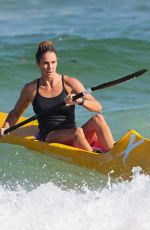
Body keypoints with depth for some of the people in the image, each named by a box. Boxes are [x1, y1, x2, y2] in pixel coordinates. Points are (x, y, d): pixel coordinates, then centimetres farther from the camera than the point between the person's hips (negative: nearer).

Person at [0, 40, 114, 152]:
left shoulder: (70, 83, 2)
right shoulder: (31, 89, 6)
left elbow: (98, 107, -3)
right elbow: (16, 113, 24)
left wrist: (80, 101, -21)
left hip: (74, 139, 1)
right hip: (47, 139, -1)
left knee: (98, 118, -28)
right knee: (77, 132, -34)